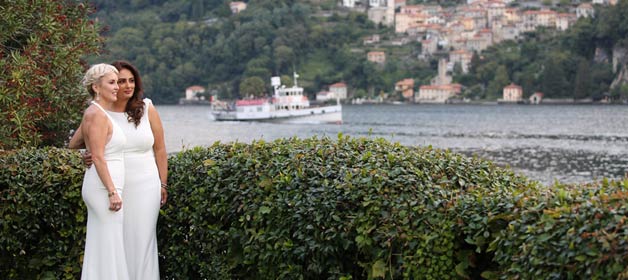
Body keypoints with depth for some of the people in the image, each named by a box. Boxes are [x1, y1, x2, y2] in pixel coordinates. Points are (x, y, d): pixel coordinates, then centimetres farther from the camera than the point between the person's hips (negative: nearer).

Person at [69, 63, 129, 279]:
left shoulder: (96, 113, 14)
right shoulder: (98, 115, -14)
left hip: (100, 188, 10)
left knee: (99, 248, 12)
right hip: (104, 187, -10)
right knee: (111, 248, -7)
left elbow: (73, 145, 25)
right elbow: (98, 157, -19)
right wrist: (112, 192, -20)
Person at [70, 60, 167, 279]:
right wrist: (85, 156, -14)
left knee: (142, 238, 3)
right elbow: (76, 142, 9)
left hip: (145, 187, 0)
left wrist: (163, 184, 5)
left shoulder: (147, 109, -1)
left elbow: (160, 149, 5)